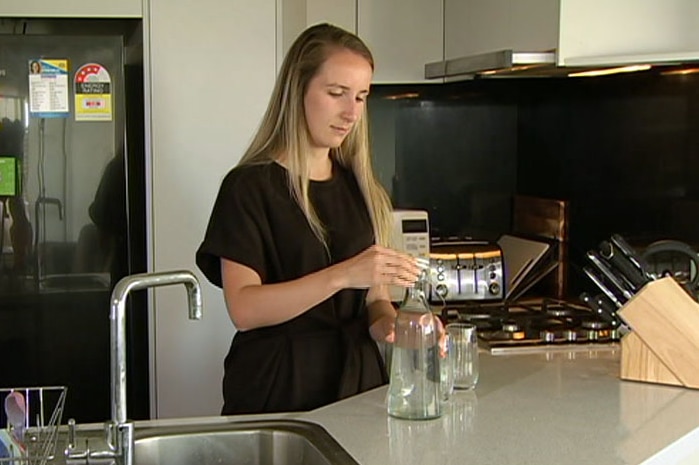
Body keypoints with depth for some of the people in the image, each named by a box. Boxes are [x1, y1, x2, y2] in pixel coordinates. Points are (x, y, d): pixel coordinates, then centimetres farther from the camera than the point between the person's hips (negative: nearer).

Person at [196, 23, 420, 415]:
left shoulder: (360, 188, 9)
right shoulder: (249, 187, -9)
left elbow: (372, 298, 12)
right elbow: (243, 309, -19)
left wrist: (387, 322, -10)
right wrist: (341, 275, -30)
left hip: (358, 382, 5)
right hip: (277, 391, -5)